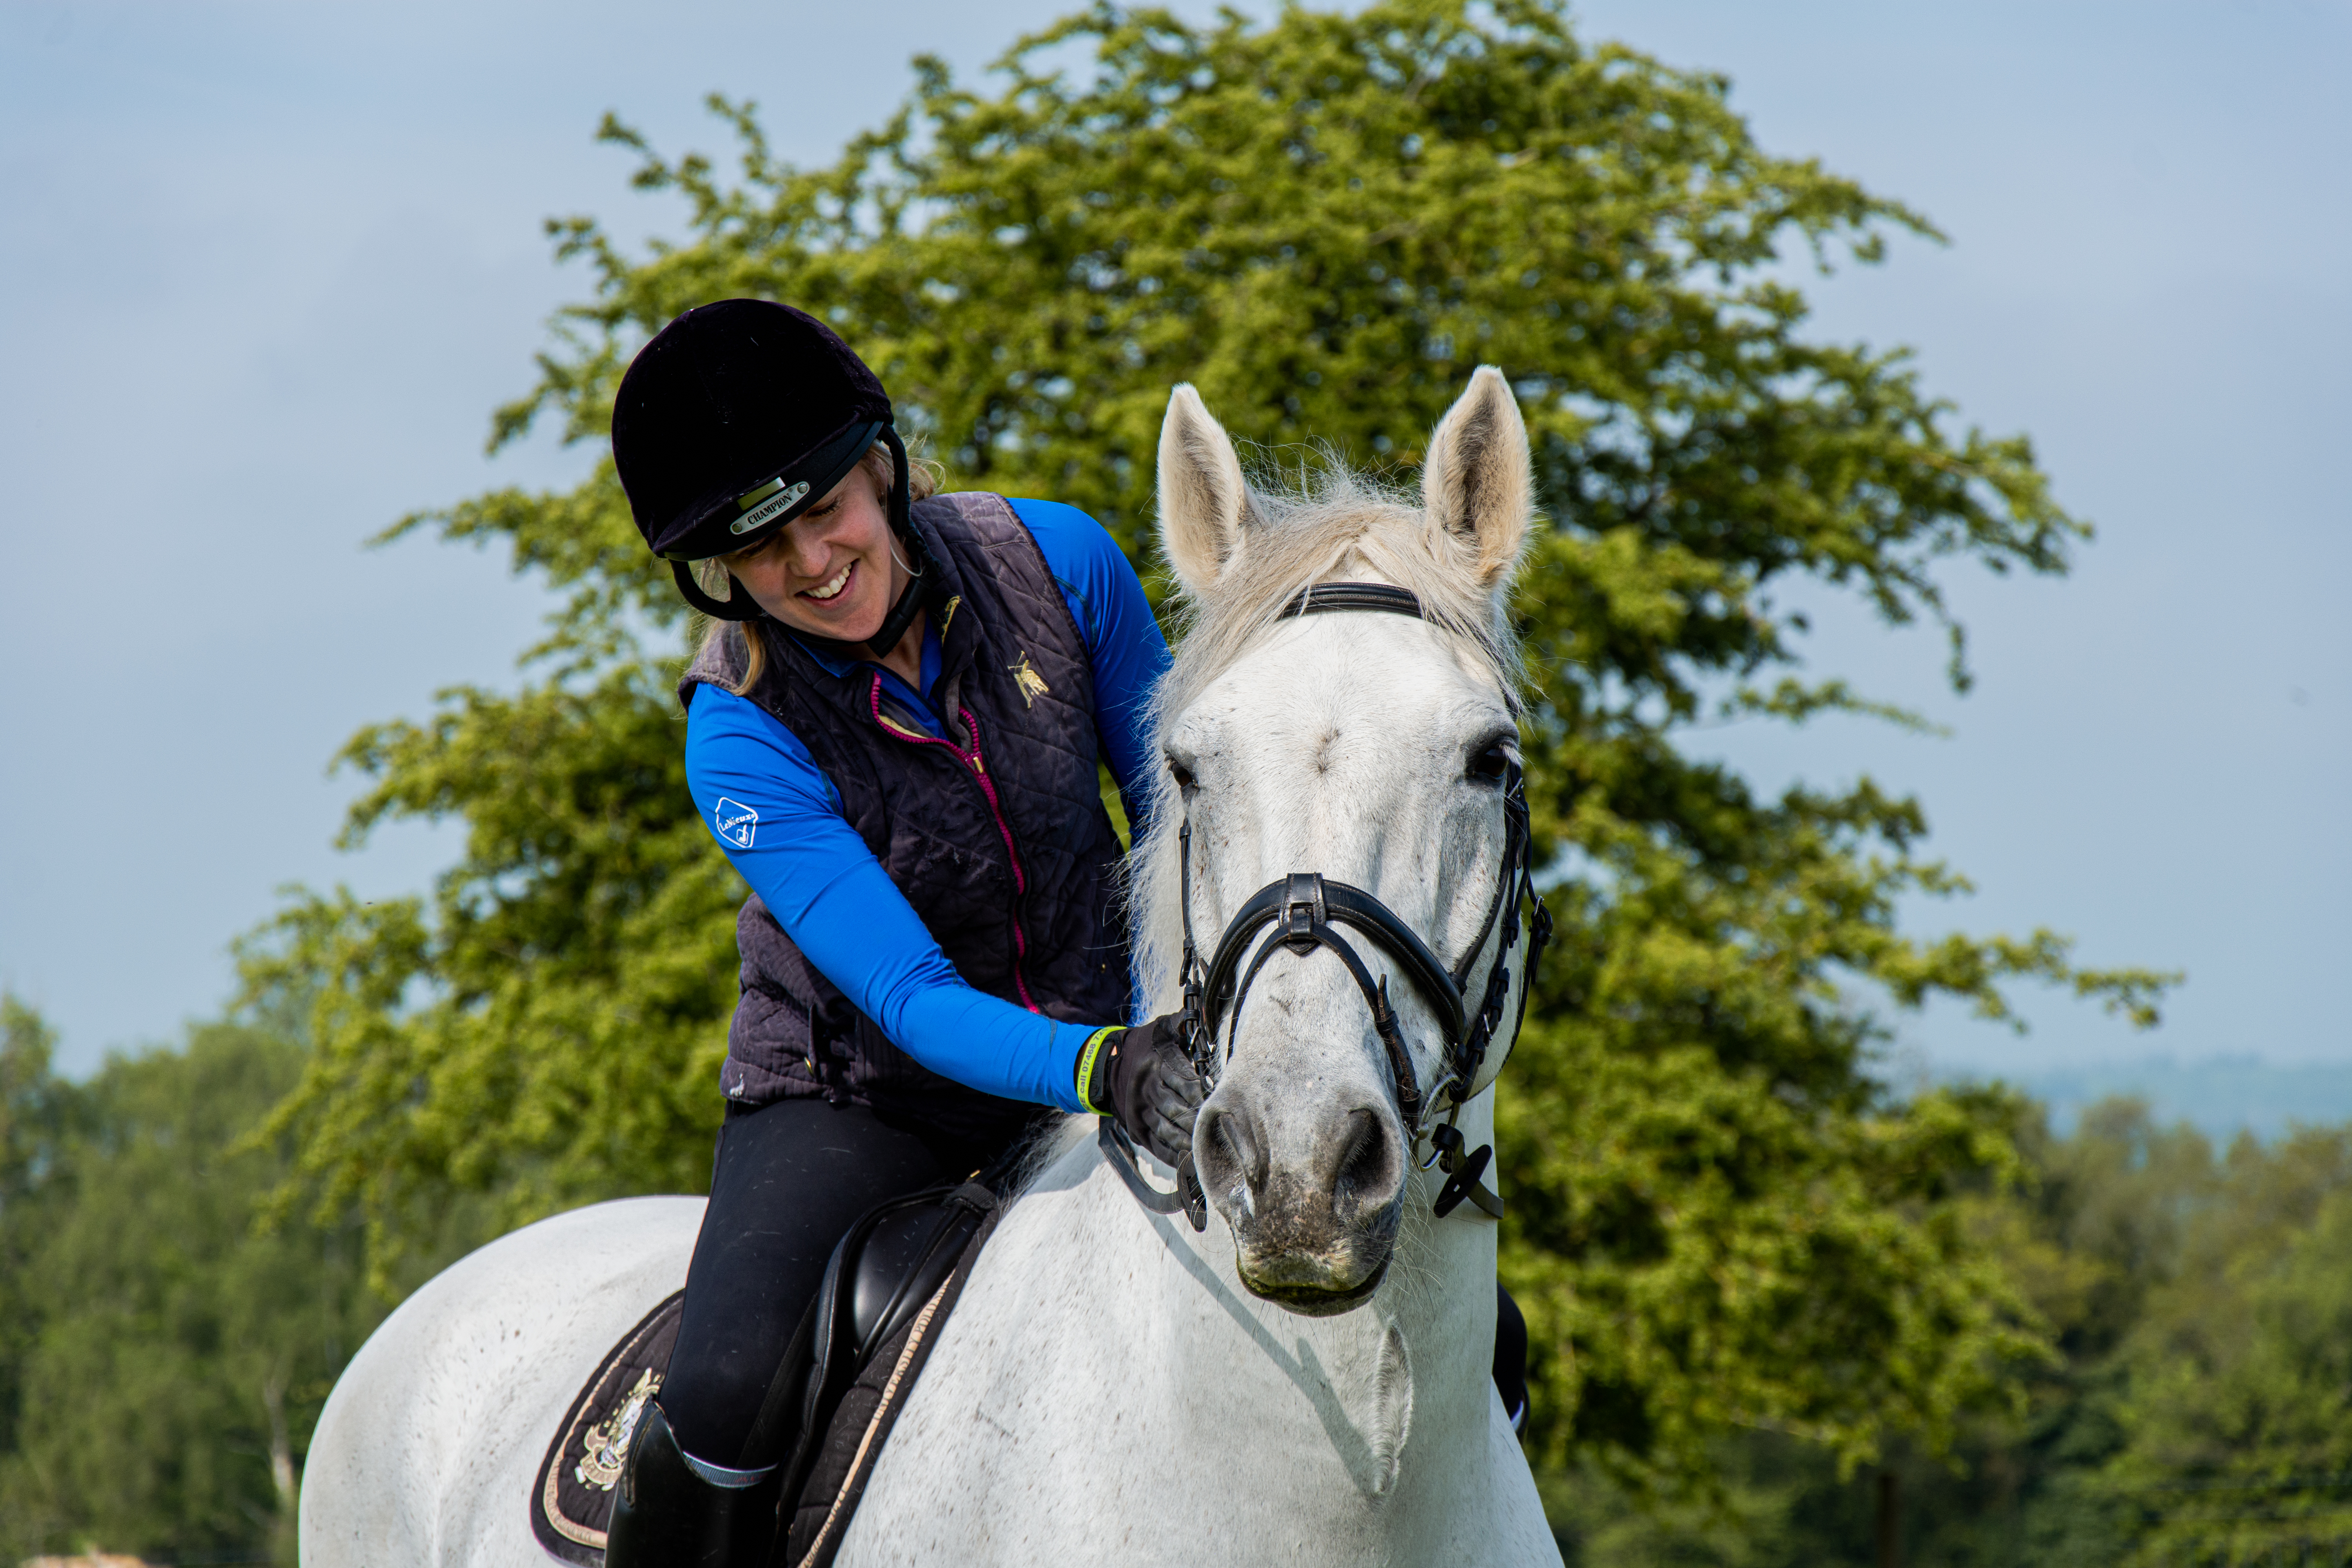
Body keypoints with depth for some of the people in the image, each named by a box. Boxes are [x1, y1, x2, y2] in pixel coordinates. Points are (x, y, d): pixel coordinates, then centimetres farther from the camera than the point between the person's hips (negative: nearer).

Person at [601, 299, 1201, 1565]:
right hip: (858, 1101, -3)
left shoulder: (1056, 563, -12)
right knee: (725, 1402, -32)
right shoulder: (743, 737, -20)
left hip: (1102, 1049, 3)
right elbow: (912, 998, -26)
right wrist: (1111, 1072, -44)